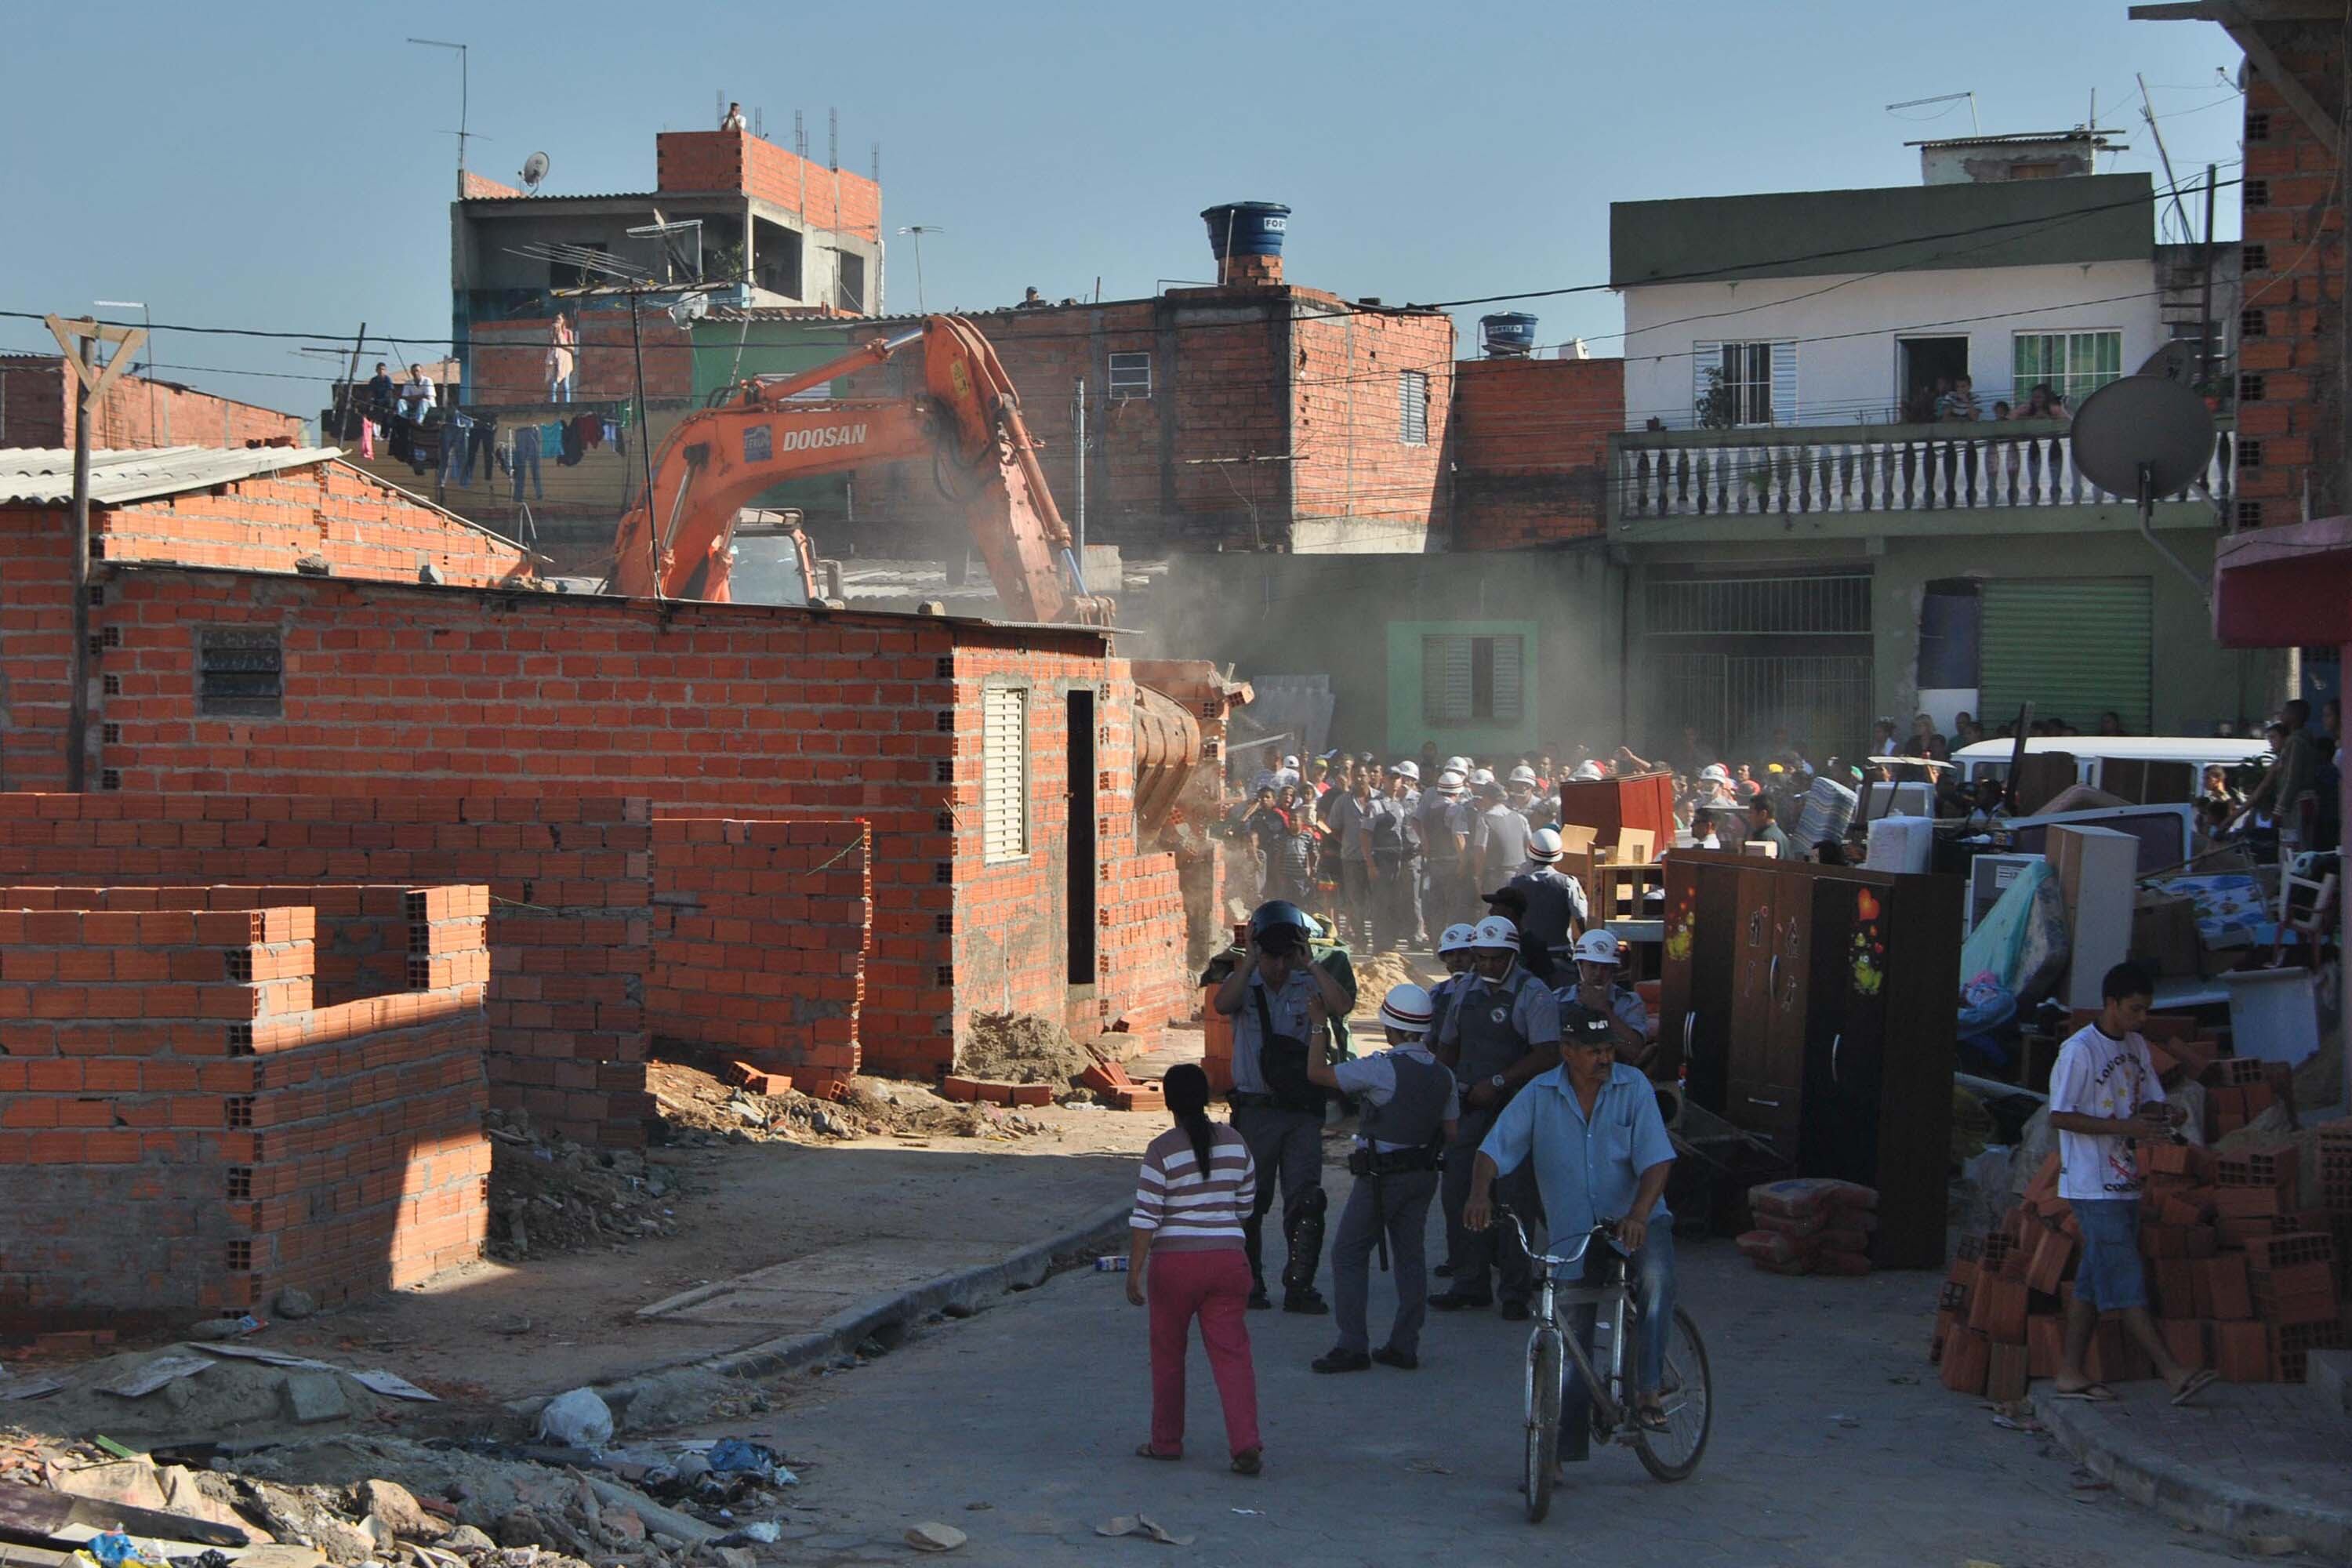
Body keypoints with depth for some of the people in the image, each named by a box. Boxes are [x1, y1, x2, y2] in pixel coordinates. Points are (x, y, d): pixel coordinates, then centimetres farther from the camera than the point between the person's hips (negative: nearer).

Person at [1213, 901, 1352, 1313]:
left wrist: (1311, 962, -13)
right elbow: (1223, 1004, -21)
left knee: (1306, 1198, -3)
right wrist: (1251, 958, -19)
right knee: (1250, 1198, 6)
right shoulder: (1244, 985, 2)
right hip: (1255, 1108, -1)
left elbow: (1343, 1006, -15)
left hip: (1303, 1111, 1)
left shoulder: (1308, 986, 4)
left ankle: (1299, 1286, 2)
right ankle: (1248, 1285, 16)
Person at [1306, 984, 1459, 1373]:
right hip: (1423, 1175, 7)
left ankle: (1353, 1346, -3)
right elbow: (1450, 1132, 9)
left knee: (1348, 1254, 1)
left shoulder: (1381, 1068, -18)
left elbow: (1318, 1072, -13)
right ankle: (1404, 1346, 14)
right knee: (1410, 1256, 12)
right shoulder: (1443, 1074, 3)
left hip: (1380, 1176, -7)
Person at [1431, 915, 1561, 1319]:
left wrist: (1497, 1082, -19)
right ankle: (1469, 1283, 16)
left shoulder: (1534, 995, -7)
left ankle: (1516, 1292, 2)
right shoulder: (1467, 990, 13)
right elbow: (1447, 1045, 22)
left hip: (1514, 1106, -6)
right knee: (1460, 1195, 6)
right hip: (1468, 1106, 6)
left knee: (1513, 1200, -5)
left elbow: (1546, 1054, -16)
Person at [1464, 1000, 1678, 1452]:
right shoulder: (1539, 1096, -2)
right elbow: (1494, 1150, -6)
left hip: (1635, 1221, -2)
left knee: (1657, 1278, -34)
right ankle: (1567, 1444, 12)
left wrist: (1638, 1215, -30)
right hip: (1574, 1230, 2)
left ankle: (1647, 1389, -27)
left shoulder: (1633, 1088, -6)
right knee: (1571, 1337, 2)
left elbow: (1657, 1161, -13)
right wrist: (1480, 1193, -28)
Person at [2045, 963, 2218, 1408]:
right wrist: (2127, 1127, -22)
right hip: (2092, 1184, -8)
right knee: (2126, 1278, -9)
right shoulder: (2079, 1050, -12)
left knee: (2095, 1279, 9)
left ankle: (2070, 1374, 13)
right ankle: (2172, 1372, -15)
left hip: (2125, 1182, 8)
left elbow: (2148, 1100, 20)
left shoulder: (2136, 1047, 12)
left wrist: (2165, 1115, -5)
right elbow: (2060, 1117, -15)